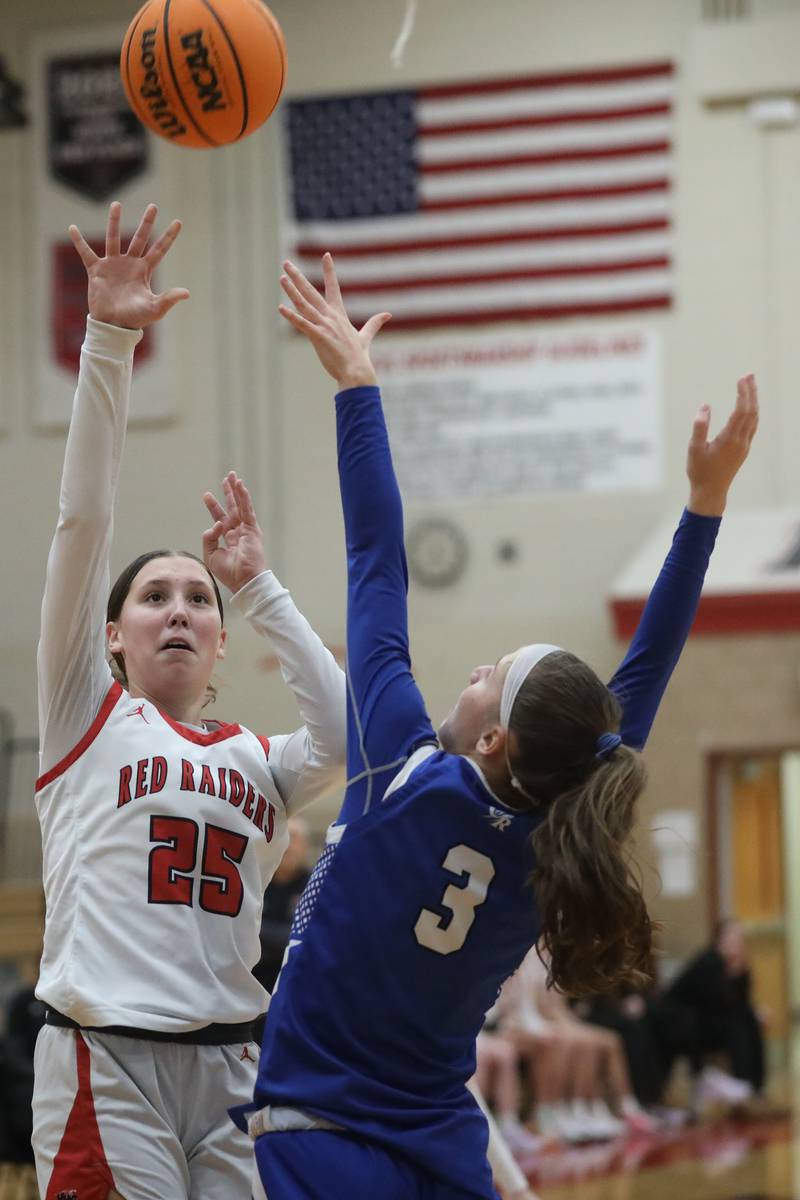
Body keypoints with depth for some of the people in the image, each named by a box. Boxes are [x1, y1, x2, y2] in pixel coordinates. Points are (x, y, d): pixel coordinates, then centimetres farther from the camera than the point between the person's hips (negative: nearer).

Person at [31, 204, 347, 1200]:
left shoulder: (258, 763, 17)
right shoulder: (88, 715, 8)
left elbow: (348, 735, -4)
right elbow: (83, 520, 0)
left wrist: (257, 587, 3)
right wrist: (108, 343, -6)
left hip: (231, 1067, 4)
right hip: (108, 1065, -4)